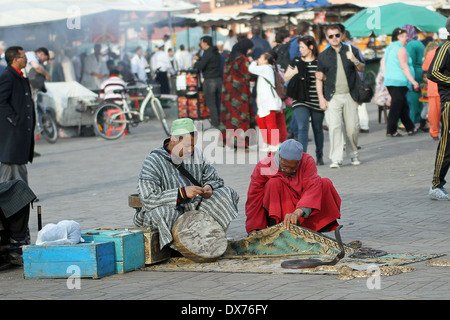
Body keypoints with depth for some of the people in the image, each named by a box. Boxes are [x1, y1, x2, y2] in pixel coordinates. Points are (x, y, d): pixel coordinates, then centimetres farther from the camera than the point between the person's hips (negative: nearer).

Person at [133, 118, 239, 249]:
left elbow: (215, 180, 15)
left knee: (227, 193, -8)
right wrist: (182, 193, -31)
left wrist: (209, 187, -12)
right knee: (163, 212, -40)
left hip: (195, 208, 6)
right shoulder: (153, 162, -14)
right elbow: (148, 199, -24)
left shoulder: (196, 153, 5)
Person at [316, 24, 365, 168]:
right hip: (333, 97, -1)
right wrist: (321, 98, -1)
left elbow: (361, 69, 8)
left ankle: (353, 154, 23)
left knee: (352, 127, 2)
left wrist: (355, 61, -14)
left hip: (350, 96, 1)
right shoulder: (323, 55, 6)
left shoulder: (349, 51, 9)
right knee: (334, 127, -12)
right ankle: (336, 159, -10)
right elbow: (319, 78, 7)